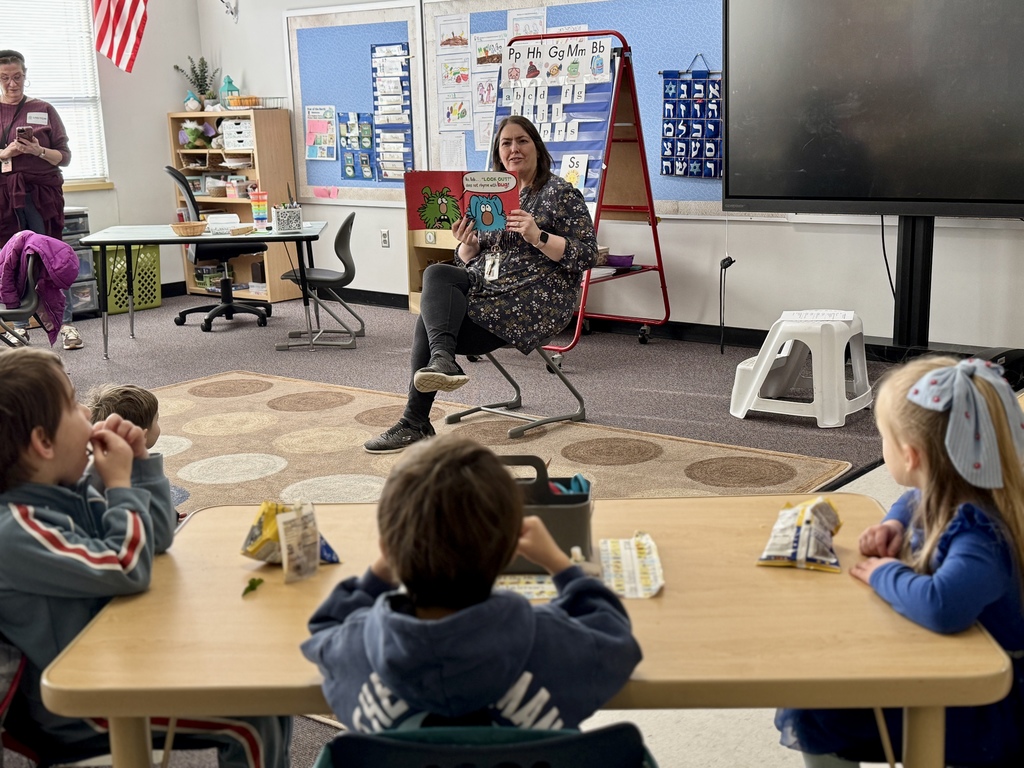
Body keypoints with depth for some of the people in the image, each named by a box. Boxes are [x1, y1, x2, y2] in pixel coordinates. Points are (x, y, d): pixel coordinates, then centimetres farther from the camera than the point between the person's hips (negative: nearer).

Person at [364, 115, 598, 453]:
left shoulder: (562, 193, -1)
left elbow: (586, 256, -9)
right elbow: (467, 261, 19)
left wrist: (538, 237, -21)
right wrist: (467, 244, -4)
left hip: (535, 298, -7)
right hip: (485, 285, 7)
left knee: (430, 322, -22)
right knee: (436, 275, -22)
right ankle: (441, 360, -34)